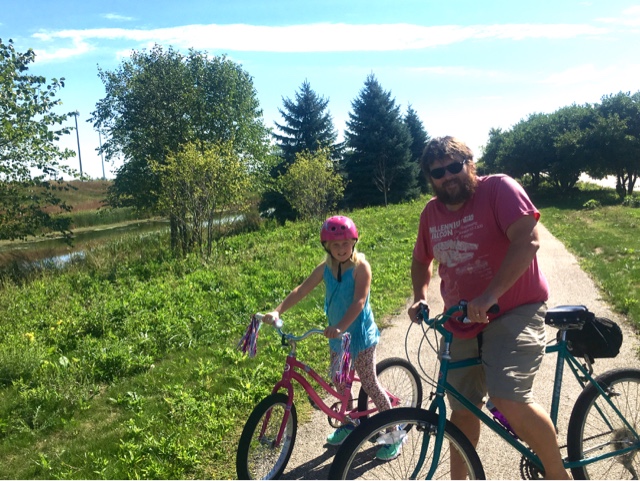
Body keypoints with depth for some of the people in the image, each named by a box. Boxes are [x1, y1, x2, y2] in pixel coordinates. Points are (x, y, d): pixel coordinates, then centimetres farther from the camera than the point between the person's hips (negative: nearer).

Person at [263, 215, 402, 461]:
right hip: (337, 335, 6)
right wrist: (277, 311, -16)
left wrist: (340, 327, -38)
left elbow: (359, 301, -25)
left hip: (360, 333, -6)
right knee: (339, 381, 16)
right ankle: (349, 423, 39)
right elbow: (301, 290, -4)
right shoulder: (325, 268, 0)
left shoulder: (360, 266, -16)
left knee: (369, 383, -1)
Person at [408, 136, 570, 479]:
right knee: (462, 410, 13)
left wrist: (490, 295, -32)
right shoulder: (431, 212, 5)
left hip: (513, 313, -5)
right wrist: (419, 297, 0)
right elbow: (421, 261, 19)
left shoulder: (498, 188, -11)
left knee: (509, 400, -22)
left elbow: (527, 240, -24)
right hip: (461, 323, 6)